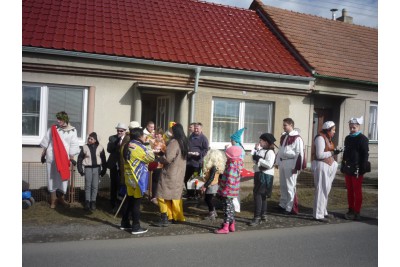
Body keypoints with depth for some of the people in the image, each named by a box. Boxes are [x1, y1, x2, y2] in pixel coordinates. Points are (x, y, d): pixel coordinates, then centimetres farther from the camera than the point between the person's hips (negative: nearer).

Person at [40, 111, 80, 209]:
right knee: (52, 177, 6)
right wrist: (43, 153, 12)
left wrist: (71, 157, -4)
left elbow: (73, 145, -1)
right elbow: (46, 141, 10)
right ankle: (53, 199, 16)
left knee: (63, 178, 5)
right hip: (51, 157, 1)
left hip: (64, 158, -1)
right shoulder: (53, 129, 3)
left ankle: (61, 198, 22)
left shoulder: (72, 131, -1)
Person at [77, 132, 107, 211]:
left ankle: (93, 202, 11)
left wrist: (104, 170, 4)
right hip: (88, 168, 0)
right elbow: (80, 158, 3)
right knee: (88, 186, 2)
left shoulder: (100, 147, -1)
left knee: (95, 186, 2)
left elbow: (103, 159, 4)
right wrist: (80, 170, -1)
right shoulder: (85, 147, -2)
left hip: (97, 168, 0)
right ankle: (87, 202, 10)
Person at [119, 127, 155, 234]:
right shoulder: (139, 147, -17)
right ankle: (136, 227, 4)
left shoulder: (126, 146, 8)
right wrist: (151, 151, 7)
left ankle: (125, 223, 25)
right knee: (136, 202, -2)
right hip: (138, 179, -8)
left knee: (130, 201, 17)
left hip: (129, 177, 8)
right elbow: (151, 157, -11)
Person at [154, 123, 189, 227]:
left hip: (170, 173, -9)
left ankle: (164, 219, -4)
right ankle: (177, 216, 25)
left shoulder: (174, 142, -19)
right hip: (179, 172, 9)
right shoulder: (184, 142, 9)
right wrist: (164, 153, 16)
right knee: (176, 195, 18)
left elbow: (168, 158, -24)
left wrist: (159, 158, -5)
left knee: (162, 195, -2)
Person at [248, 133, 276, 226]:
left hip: (265, 176, -9)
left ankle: (257, 218, -11)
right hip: (259, 174, 9)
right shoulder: (261, 150, 12)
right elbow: (254, 158, 12)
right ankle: (263, 215, 32)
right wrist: (255, 149, 5)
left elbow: (269, 164, -27)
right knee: (262, 195, 18)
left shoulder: (270, 152, -15)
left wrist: (259, 159, -23)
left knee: (257, 194, -13)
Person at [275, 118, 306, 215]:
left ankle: (290, 208, 4)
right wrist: (277, 162, 18)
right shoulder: (283, 136, 14)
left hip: (291, 164, -8)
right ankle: (283, 204, 27)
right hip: (282, 163, 8)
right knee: (283, 185, 15)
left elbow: (299, 153, -14)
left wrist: (296, 167, -16)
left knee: (290, 186, -4)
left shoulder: (297, 138, -12)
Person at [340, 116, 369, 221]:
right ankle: (351, 210, 21)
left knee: (357, 191, 1)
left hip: (357, 169, -7)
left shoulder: (363, 139, -8)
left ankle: (357, 213, 8)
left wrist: (362, 169, -17)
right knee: (349, 190, 12)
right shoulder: (347, 138, 13)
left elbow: (365, 154, -12)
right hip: (348, 168, 7)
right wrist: (343, 166, 13)